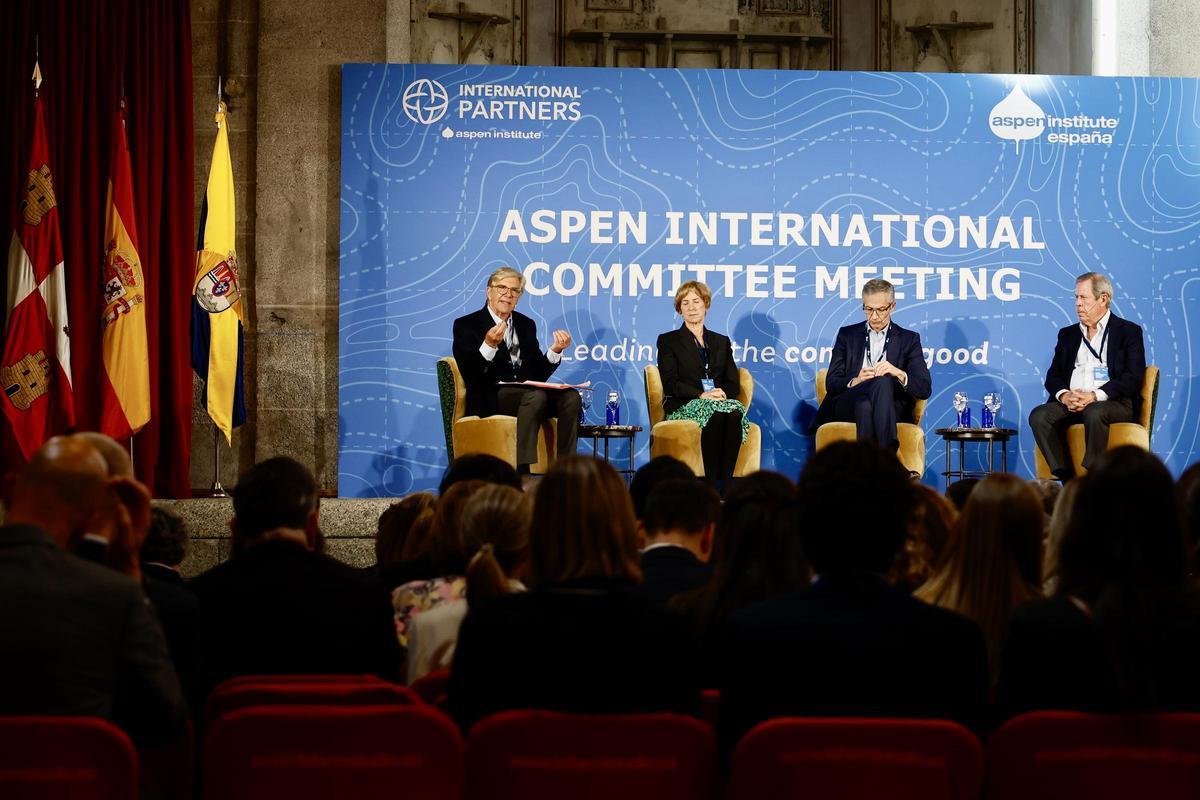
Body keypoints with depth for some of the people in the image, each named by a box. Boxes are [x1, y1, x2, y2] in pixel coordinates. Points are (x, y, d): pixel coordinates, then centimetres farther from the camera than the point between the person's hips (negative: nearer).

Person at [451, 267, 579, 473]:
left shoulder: (526, 325, 19)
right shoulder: (466, 325, 2)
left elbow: (539, 374, 16)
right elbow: (470, 376, -9)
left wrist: (555, 350, -2)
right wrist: (489, 345, -24)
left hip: (528, 392, 6)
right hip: (490, 399, -5)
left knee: (570, 396, -23)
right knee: (536, 396, -35)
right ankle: (522, 471, -41)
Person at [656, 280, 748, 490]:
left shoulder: (721, 342, 25)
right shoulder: (668, 341, 13)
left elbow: (734, 383, 15)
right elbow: (670, 383, 0)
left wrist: (722, 393, -10)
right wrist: (701, 394, -15)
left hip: (720, 401, 3)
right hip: (682, 405, -3)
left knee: (734, 412, -35)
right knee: (714, 414, -38)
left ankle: (725, 482, -41)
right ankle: (711, 484, -41)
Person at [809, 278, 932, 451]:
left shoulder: (909, 339, 18)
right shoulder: (847, 335, 21)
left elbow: (925, 389, 8)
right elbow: (831, 383, 11)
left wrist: (899, 373, -13)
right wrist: (855, 382, -11)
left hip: (892, 409, 0)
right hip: (847, 406, 0)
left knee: (883, 381, -36)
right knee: (881, 381, -35)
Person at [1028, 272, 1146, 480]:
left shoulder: (1128, 332, 8)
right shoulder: (1067, 334, 24)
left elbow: (1133, 378, -4)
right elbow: (1053, 376, 17)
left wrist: (1095, 396, -17)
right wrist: (1064, 395, -8)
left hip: (1114, 402, -4)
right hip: (1071, 403, 4)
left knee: (1094, 413, -39)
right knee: (1039, 416, -25)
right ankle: (1067, 479, -29)